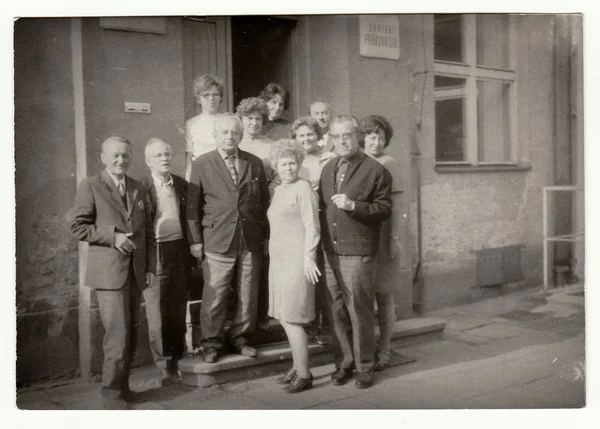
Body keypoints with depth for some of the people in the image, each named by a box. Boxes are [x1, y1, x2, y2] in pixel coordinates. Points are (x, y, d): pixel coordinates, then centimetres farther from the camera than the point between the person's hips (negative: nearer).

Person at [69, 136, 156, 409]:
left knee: (131, 333, 9)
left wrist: (150, 268, 8)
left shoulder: (138, 189, 15)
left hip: (136, 271, 5)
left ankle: (122, 385, 22)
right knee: (118, 334, -8)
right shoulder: (91, 186, -1)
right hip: (109, 271, -5)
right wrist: (112, 236, -15)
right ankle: (111, 392, 5)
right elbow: (77, 226, -5)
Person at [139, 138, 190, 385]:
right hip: (154, 253, -5)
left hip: (180, 251, 5)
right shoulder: (140, 187, -6)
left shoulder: (182, 184, 10)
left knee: (178, 309, 12)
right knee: (157, 312, 0)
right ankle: (164, 365, 11)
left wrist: (192, 246, 9)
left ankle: (176, 359, 25)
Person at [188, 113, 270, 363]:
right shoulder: (202, 164, 1)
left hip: (251, 241, 3)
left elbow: (264, 202, 12)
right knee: (214, 297, 1)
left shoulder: (255, 164, 9)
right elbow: (193, 206, 1)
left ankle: (240, 338, 25)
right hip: (216, 242, -3)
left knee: (247, 296, 9)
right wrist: (195, 240, -3)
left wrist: (266, 235, 9)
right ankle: (212, 343, 16)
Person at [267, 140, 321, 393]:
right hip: (279, 260, 9)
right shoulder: (279, 190, 15)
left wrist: (309, 258, -19)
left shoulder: (303, 189, -9)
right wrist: (272, 249, 17)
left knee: (291, 318, -7)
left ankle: (304, 375, 2)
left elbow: (312, 226, -14)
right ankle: (298, 367, 23)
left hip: (298, 261, -9)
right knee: (284, 317, 12)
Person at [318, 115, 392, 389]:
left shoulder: (375, 170, -3)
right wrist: (322, 240, 6)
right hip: (330, 251, 5)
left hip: (357, 252, -5)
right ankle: (343, 363, 22)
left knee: (359, 311, 0)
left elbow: (384, 209, -7)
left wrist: (354, 205, -20)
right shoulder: (328, 168, 15)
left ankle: (364, 367, 13)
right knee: (337, 311, 11)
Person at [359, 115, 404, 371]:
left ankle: (384, 349, 13)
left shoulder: (389, 165, -3)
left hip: (381, 237, -4)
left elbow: (396, 206, -6)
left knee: (383, 295, 4)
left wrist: (395, 239, -12)